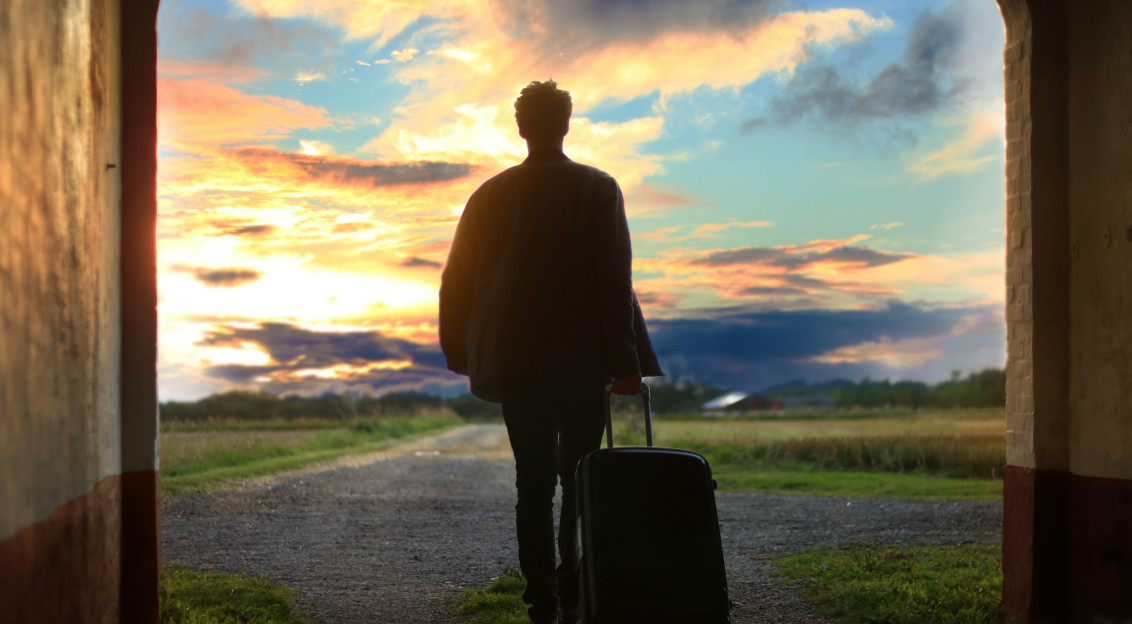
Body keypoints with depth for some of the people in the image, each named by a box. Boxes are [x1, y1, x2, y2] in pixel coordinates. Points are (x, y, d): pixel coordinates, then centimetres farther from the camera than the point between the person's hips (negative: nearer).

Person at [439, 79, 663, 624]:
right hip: (582, 359, -2)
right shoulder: (597, 189, -2)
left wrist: (462, 354, 18)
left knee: (533, 482, 6)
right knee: (580, 481, 5)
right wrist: (624, 361, -6)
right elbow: (614, 279, -8)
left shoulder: (490, 194, 7)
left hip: (514, 361, 2)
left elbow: (457, 281, 9)